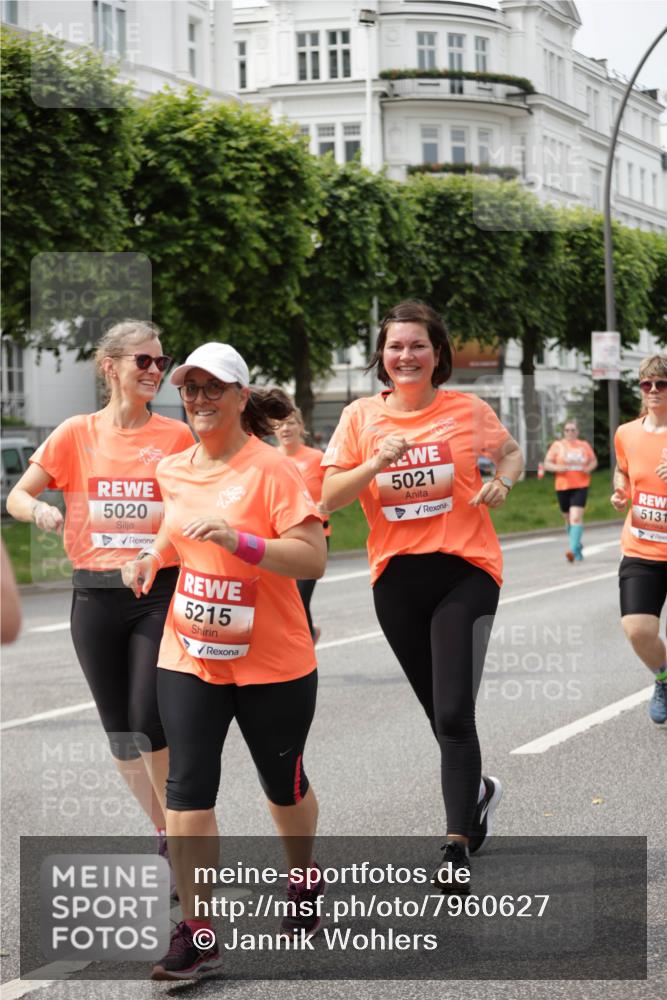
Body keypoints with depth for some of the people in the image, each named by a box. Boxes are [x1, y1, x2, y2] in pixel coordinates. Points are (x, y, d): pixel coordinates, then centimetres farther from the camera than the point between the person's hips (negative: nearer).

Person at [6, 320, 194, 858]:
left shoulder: (177, 437, 0)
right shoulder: (77, 434, 2)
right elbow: (17, 496, 6)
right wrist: (38, 510, -16)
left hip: (160, 593, -2)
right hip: (96, 596, 2)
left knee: (149, 719, -14)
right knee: (119, 727, 9)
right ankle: (165, 833, 25)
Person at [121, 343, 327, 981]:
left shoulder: (270, 469, -14)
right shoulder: (173, 470, 5)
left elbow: (312, 558, -20)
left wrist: (237, 540, -31)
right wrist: (152, 558, 4)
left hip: (272, 661, -4)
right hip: (189, 655, 4)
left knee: (283, 784, 14)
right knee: (188, 785, -6)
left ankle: (303, 882, 42)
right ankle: (195, 934, -3)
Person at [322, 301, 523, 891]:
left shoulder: (467, 410, -1)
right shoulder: (361, 417, 1)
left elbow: (511, 452, 16)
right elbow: (330, 498, -2)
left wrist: (503, 482, -5)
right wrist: (375, 463, -18)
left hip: (465, 571, -3)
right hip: (397, 577, 3)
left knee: (453, 714, -14)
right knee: (441, 712, 15)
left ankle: (457, 849, -10)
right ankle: (478, 790, 44)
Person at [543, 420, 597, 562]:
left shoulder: (584, 446, 8)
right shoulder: (557, 446, 5)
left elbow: (594, 461, 18)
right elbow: (547, 464, 3)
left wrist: (589, 468, -4)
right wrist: (558, 468, -16)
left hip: (580, 486, -2)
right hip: (562, 486, 2)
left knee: (576, 517, -18)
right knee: (569, 519, 13)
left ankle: (572, 549, -25)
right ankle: (577, 547, 36)